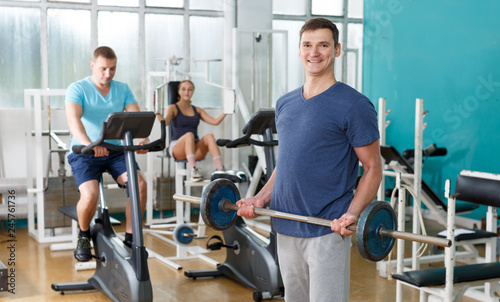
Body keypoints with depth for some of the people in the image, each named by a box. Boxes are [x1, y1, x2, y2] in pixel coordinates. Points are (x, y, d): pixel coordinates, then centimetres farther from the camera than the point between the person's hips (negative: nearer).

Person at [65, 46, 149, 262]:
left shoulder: (123, 89, 7)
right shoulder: (77, 89, -7)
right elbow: (73, 120, -25)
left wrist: (143, 139, -29)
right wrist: (89, 144, -44)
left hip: (115, 151, 4)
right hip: (84, 153, -4)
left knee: (140, 184, -22)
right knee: (90, 194, -29)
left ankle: (130, 238, -4)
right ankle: (84, 236, 4)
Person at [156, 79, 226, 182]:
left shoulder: (197, 110, 20)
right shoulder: (173, 108, 7)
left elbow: (215, 121, 9)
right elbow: (165, 122, -14)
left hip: (195, 149, 4)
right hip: (177, 148, -3)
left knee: (209, 136, -28)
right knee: (189, 135, -36)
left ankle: (220, 170, -43)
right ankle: (193, 170, -51)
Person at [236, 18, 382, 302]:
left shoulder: (353, 105, -8)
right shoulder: (286, 104, 12)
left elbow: (373, 168, -7)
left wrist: (352, 214, -22)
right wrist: (261, 198, 5)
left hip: (327, 231, -6)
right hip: (286, 228, 6)